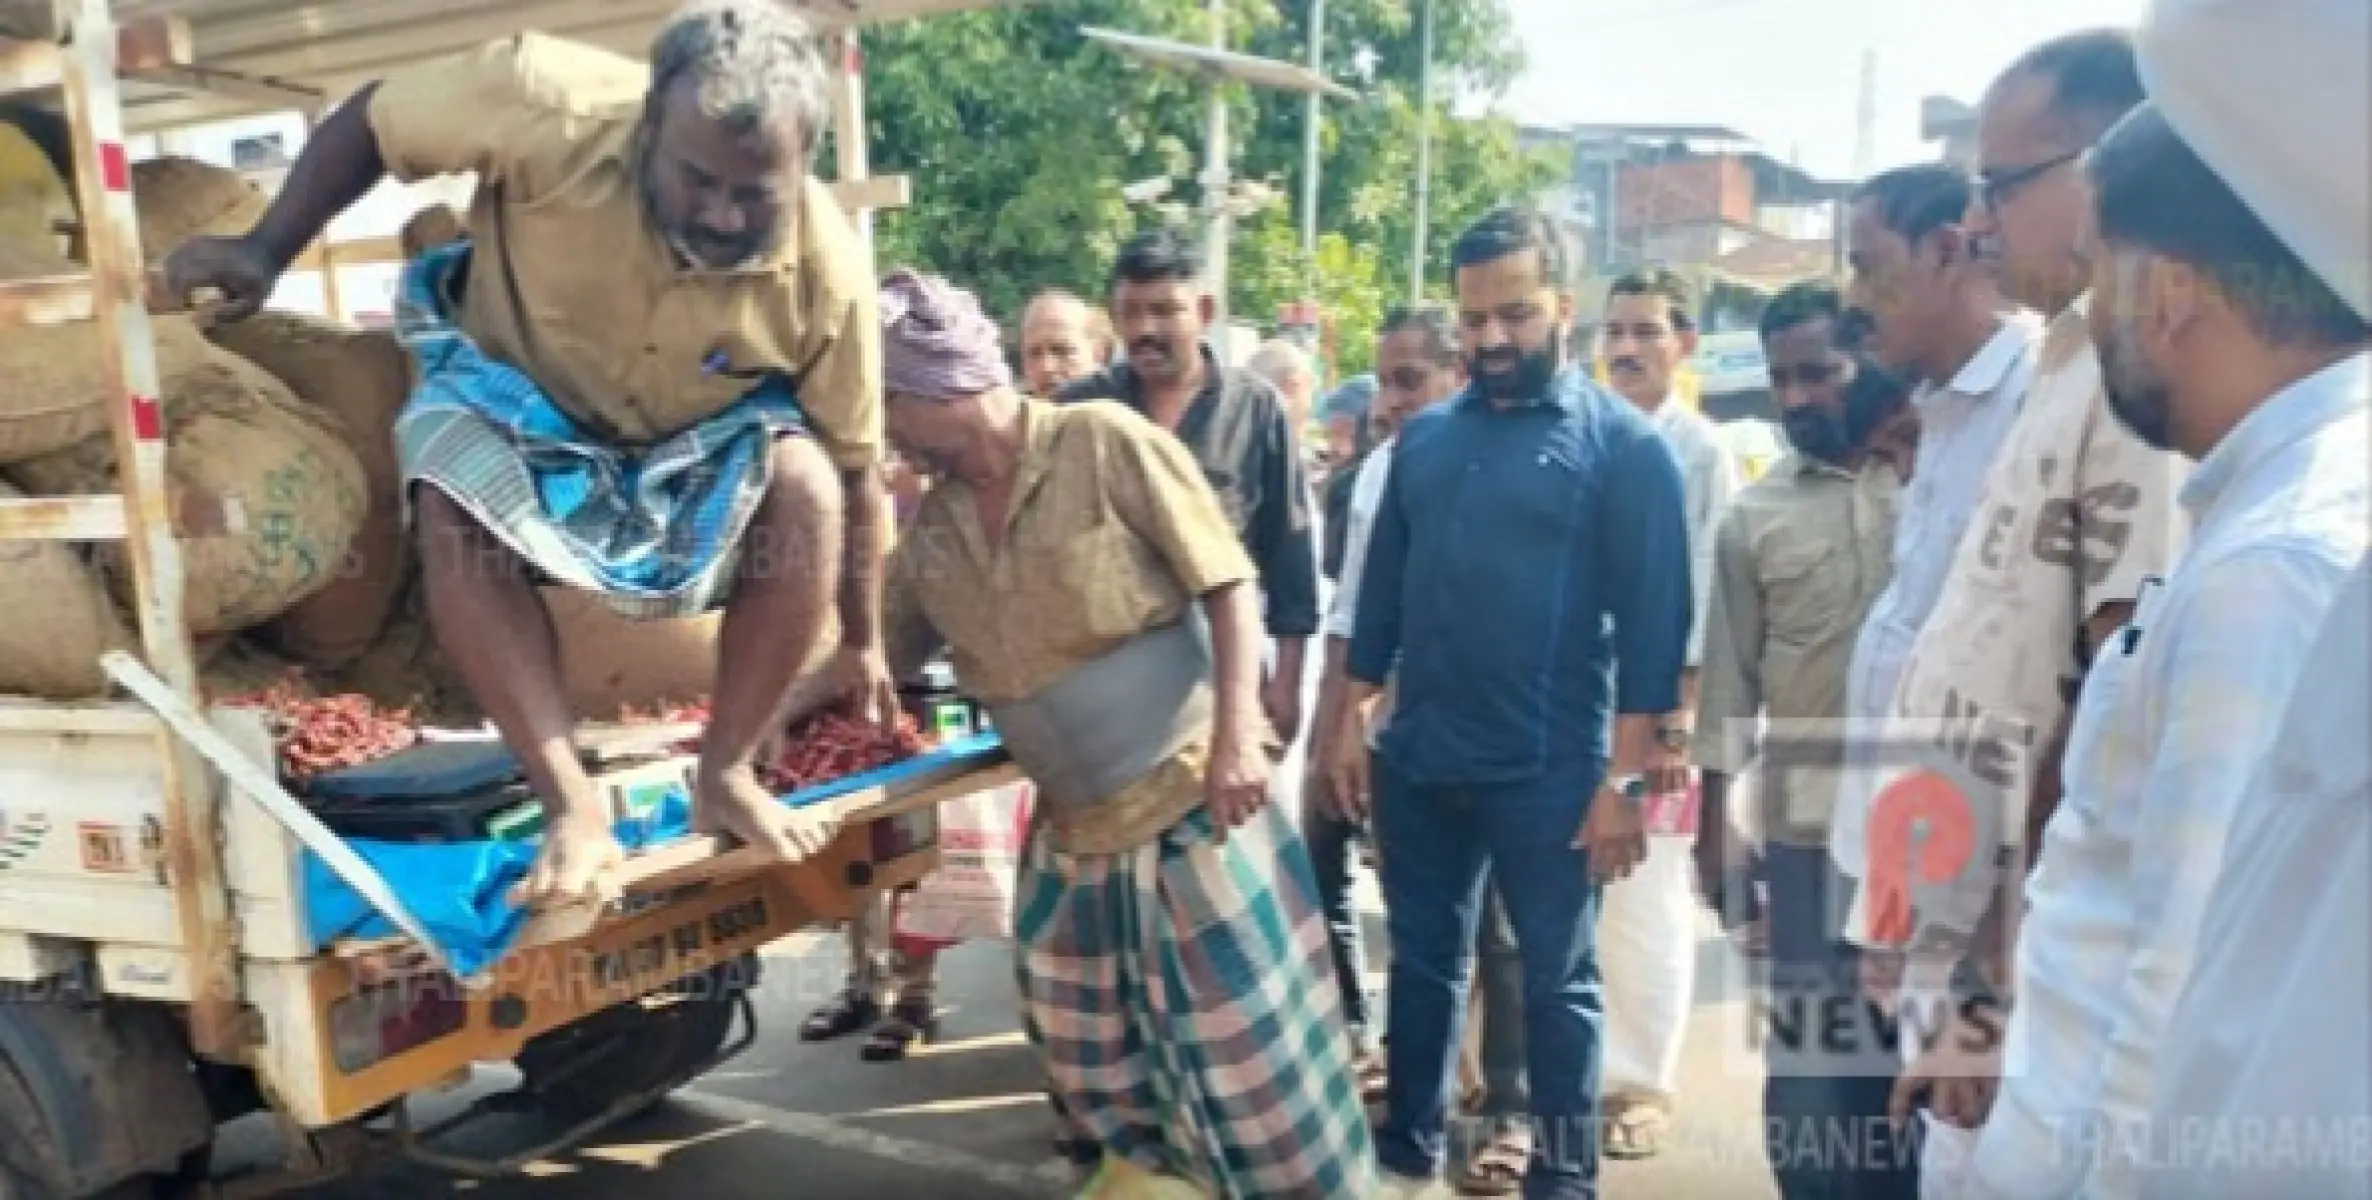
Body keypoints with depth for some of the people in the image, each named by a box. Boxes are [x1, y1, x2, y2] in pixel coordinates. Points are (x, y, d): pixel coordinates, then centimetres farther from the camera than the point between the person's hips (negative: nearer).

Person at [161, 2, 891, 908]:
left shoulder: (827, 269, -28)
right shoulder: (550, 104, -33)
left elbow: (854, 464, -15)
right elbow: (372, 119, -12)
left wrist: (862, 639, -6)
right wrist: (265, 251, -16)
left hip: (701, 437, 1)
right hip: (518, 391, 0)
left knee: (807, 486, -30)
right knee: (453, 512, -33)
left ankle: (727, 775, -14)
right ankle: (573, 803, -23)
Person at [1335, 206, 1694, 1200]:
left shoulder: (1622, 444, -6)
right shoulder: (1424, 437, 8)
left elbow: (1653, 620, -9)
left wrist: (1625, 778, -12)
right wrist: (1352, 723, 9)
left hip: (1550, 773, -4)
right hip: (1417, 761, 5)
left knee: (1556, 981, 9)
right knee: (1423, 961, 16)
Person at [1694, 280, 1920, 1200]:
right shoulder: (1754, 514, 6)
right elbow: (1729, 681, 8)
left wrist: (1915, 461, -12)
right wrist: (1714, 827, 6)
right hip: (1808, 830, 1)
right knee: (1812, 1072, 8)